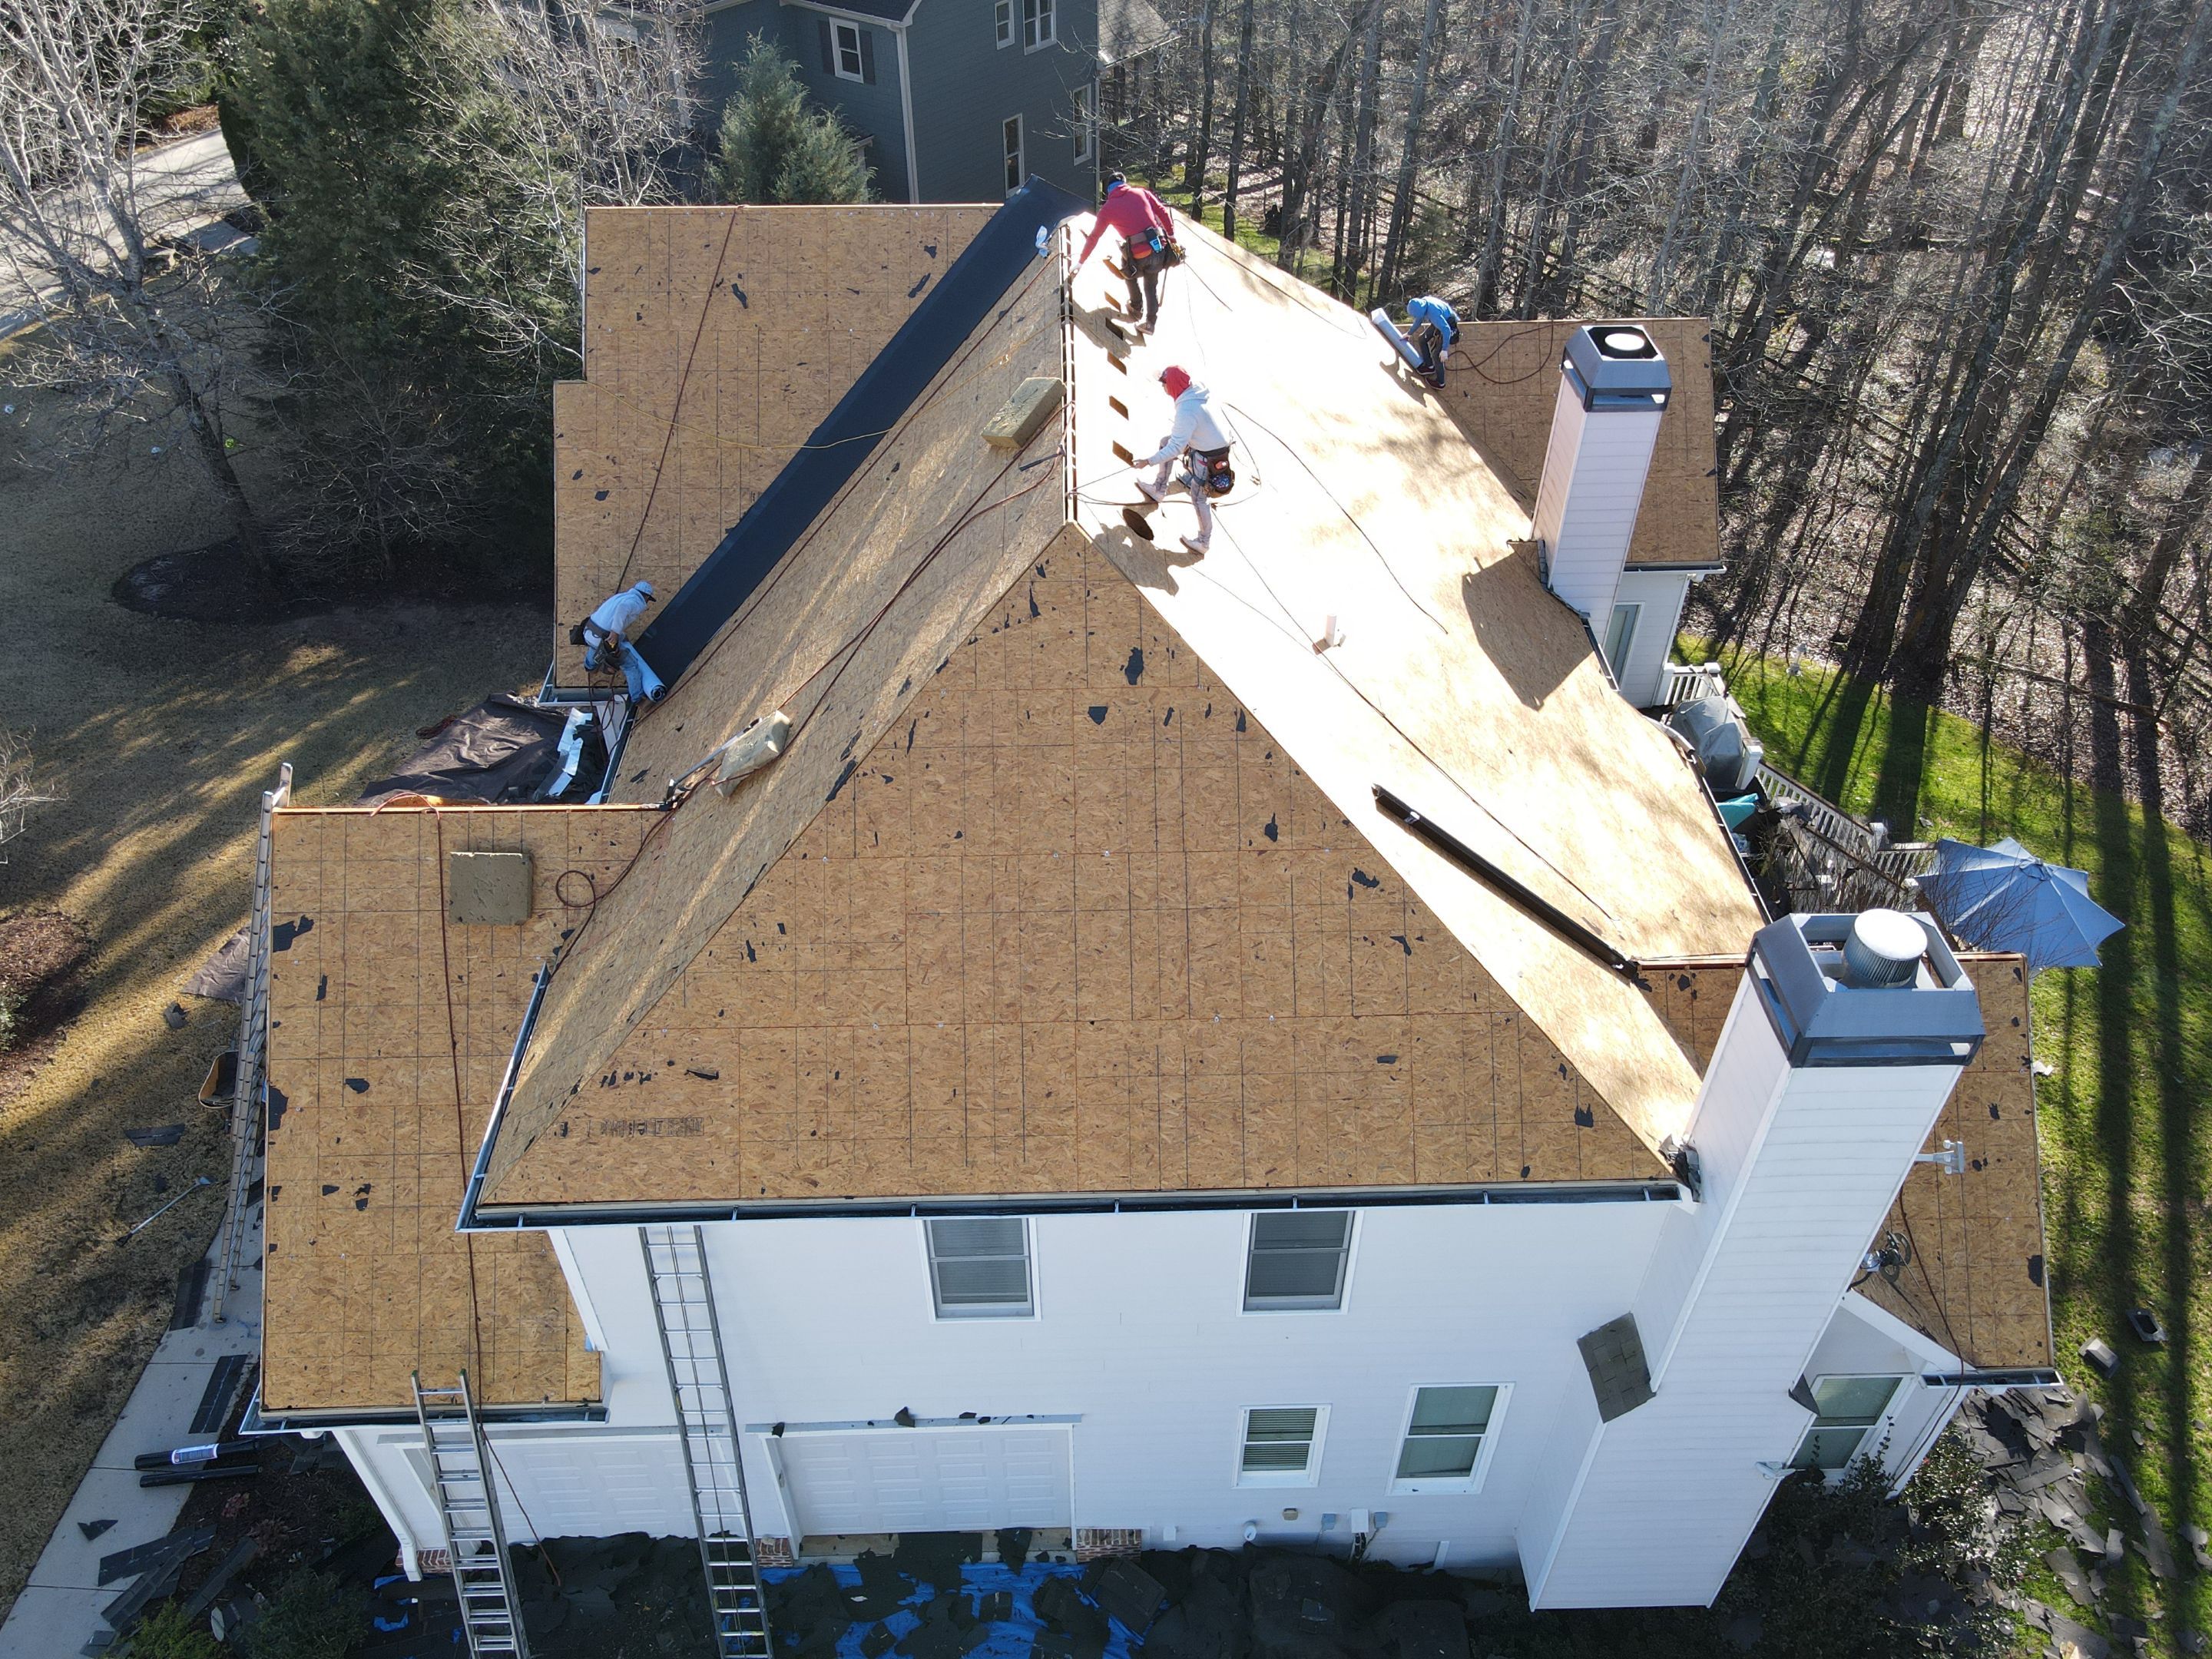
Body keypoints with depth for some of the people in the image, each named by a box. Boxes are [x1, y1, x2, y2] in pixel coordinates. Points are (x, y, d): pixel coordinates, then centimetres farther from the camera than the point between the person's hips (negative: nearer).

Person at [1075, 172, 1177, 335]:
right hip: (1160, 249, 2)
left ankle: (1137, 309, 44)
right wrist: (1171, 235, 23)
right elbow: (1163, 212, 11)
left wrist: (1081, 261, 23)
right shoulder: (1141, 192, 11)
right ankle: (1150, 322, 25)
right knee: (1151, 285, 25)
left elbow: (1093, 238, 13)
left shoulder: (1107, 208, 6)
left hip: (1139, 256, -2)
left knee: (1131, 274, 32)